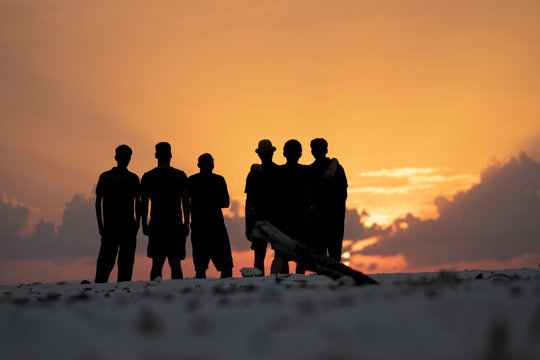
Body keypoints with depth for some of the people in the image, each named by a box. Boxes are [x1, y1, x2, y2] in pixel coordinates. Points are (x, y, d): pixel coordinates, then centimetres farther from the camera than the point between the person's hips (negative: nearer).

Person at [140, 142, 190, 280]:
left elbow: (143, 203, 4)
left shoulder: (147, 177, 4)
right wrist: (186, 223, 6)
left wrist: (144, 225, 10)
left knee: (157, 264, 1)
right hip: (176, 226, 0)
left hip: (156, 226, 0)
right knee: (175, 264, 2)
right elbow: (185, 202, 2)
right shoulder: (180, 175, 3)